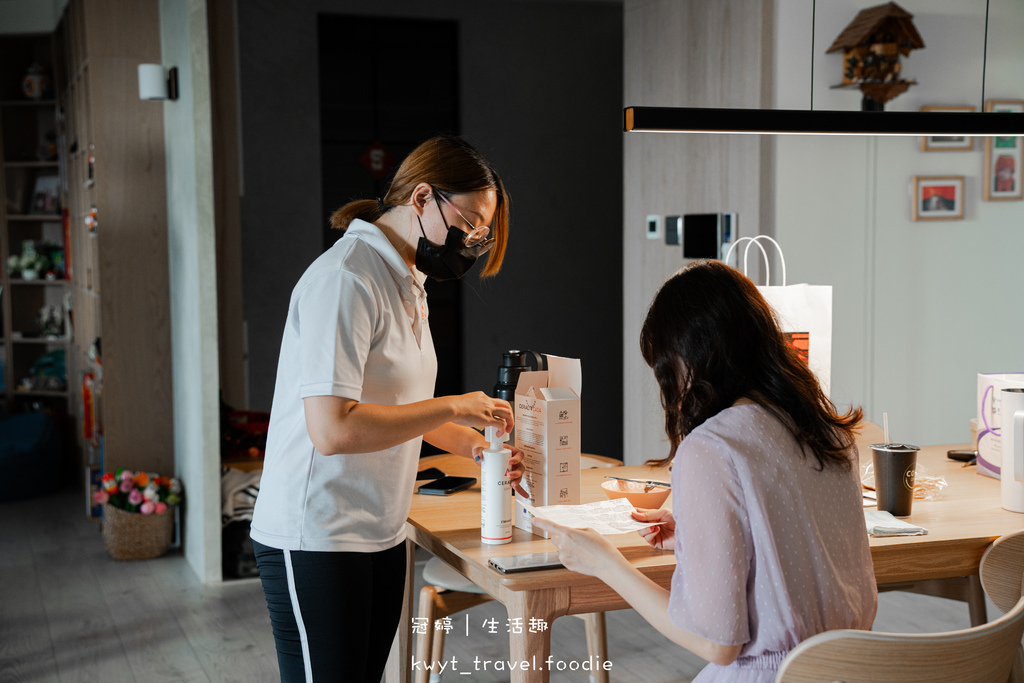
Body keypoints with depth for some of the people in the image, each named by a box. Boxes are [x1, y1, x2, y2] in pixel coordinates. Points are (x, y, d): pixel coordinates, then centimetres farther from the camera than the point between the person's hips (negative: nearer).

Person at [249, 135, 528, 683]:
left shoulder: (406, 282, 13)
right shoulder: (345, 279, -19)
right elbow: (333, 429, -28)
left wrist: (476, 446, 9)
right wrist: (451, 408, -20)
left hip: (381, 536, 9)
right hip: (316, 542, -9)